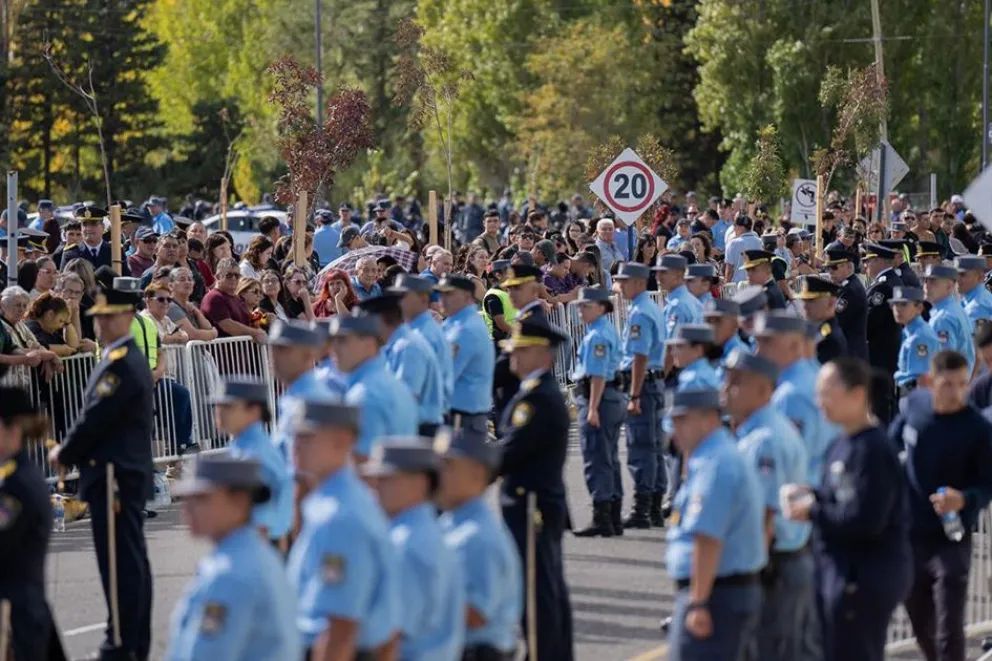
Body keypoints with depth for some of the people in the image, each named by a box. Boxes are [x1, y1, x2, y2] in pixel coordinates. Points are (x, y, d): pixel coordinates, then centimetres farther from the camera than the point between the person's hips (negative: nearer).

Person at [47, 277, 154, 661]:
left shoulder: (121, 365, -17)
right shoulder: (128, 359, 16)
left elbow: (96, 419, -17)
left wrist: (63, 454, -3)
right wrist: (71, 450, 10)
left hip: (114, 477, -11)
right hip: (127, 474, 11)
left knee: (121, 563, -7)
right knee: (132, 561, 13)